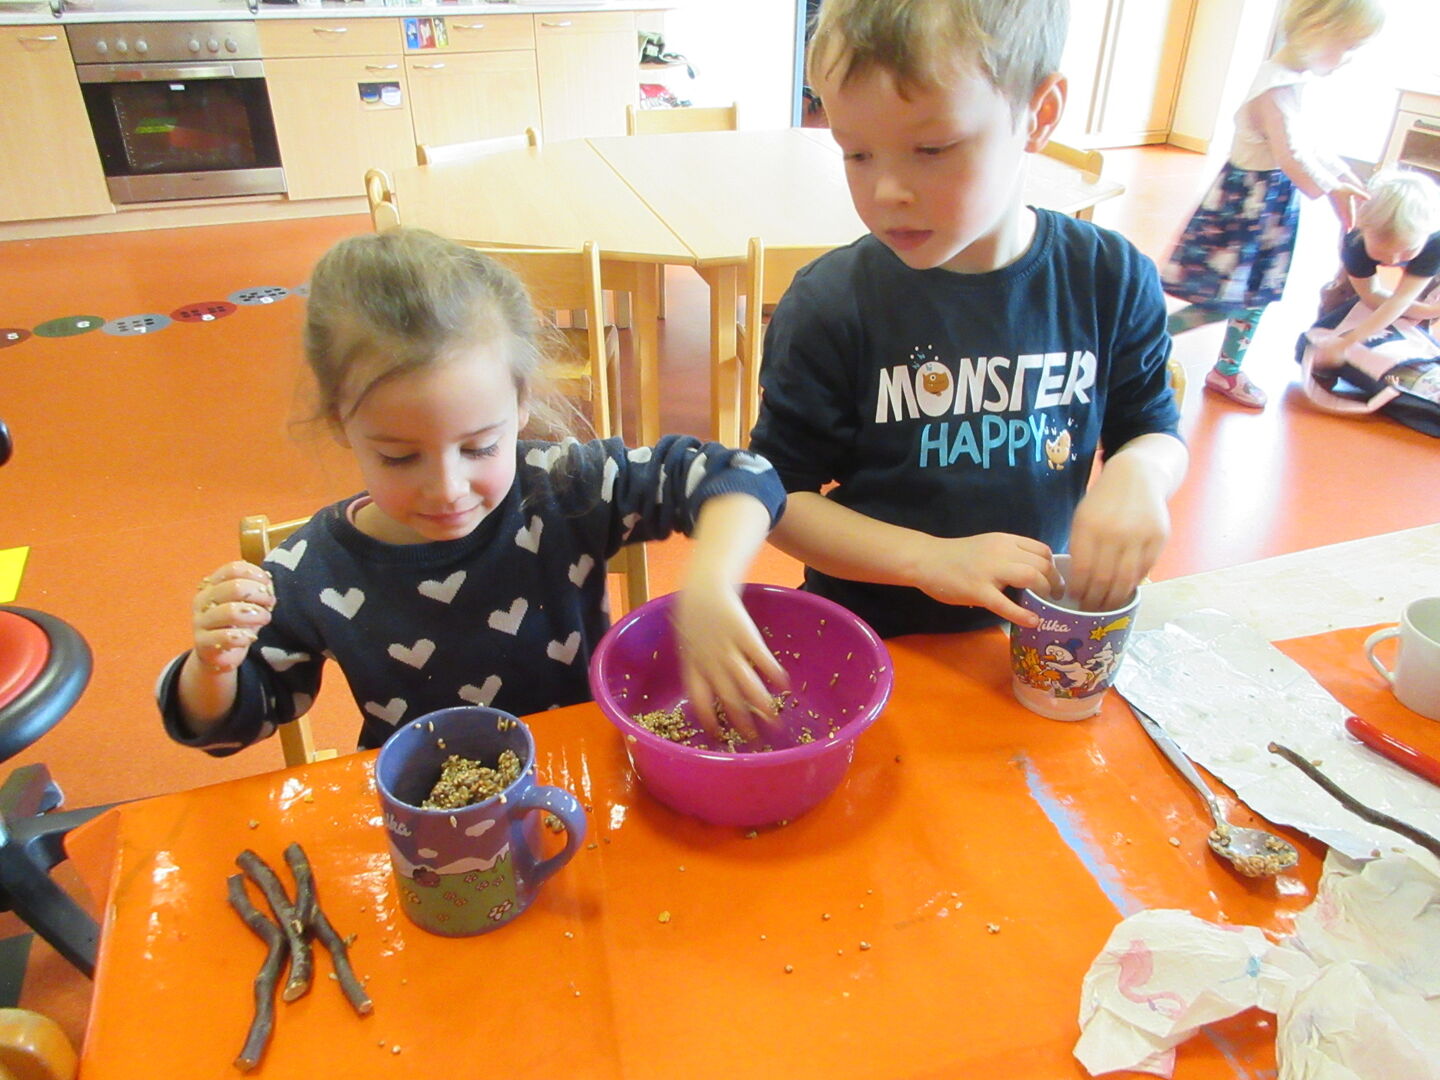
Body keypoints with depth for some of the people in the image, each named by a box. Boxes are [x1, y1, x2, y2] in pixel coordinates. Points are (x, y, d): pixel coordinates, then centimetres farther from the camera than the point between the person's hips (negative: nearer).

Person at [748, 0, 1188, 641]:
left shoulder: (1111, 280, -4)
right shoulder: (829, 306, -13)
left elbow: (1154, 427, 11)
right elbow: (779, 495, -8)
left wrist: (1138, 471, -14)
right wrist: (928, 559, -19)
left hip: (1039, 630, 5)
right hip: (871, 639, -4)